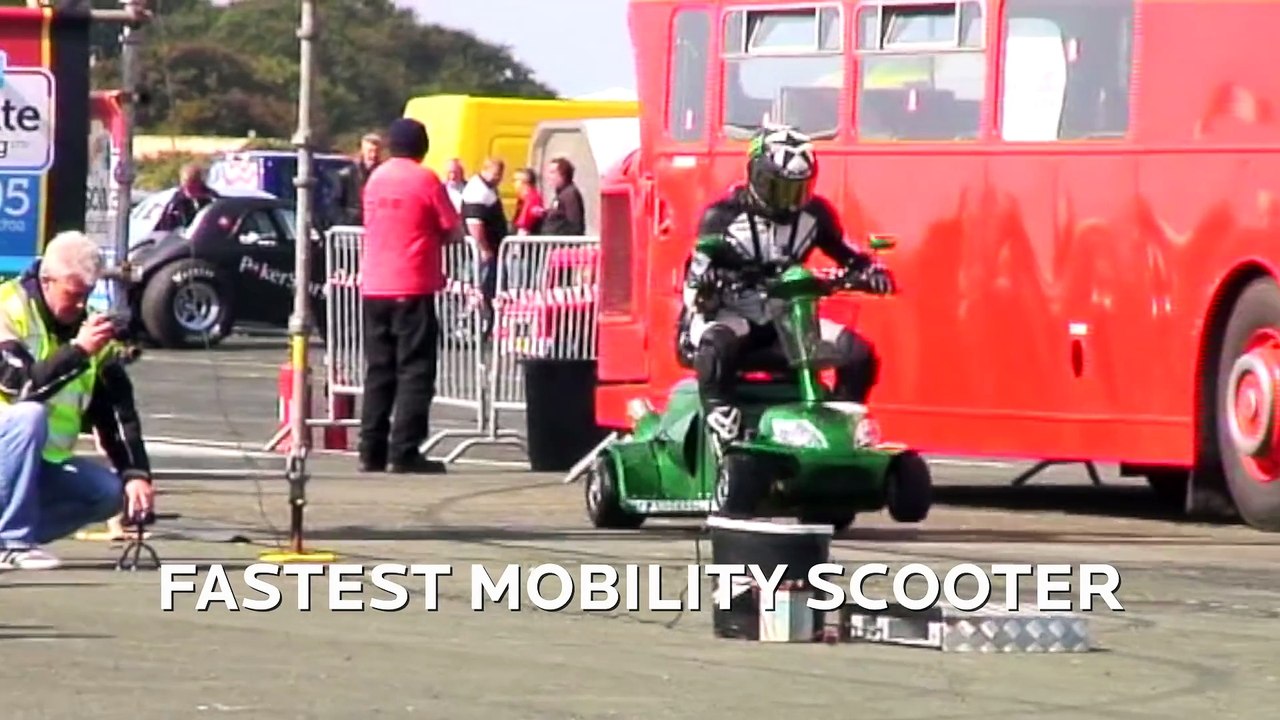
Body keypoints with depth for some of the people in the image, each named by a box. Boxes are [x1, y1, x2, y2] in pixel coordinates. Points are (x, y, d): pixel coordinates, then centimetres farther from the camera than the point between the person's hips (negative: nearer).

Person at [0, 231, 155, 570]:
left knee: (112, 493, -10)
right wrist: (78, 351, -35)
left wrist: (136, 474, -12)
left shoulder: (87, 324, 4)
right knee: (29, 415, -35)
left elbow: (117, 409, -1)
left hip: (45, 463, 7)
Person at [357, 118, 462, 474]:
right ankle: (404, 453, -9)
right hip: (413, 288, -5)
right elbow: (454, 232, -4)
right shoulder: (425, 180, -6)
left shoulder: (376, 178, 10)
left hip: (375, 287, 5)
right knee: (415, 371, -3)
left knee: (379, 371, 11)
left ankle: (371, 451, 10)